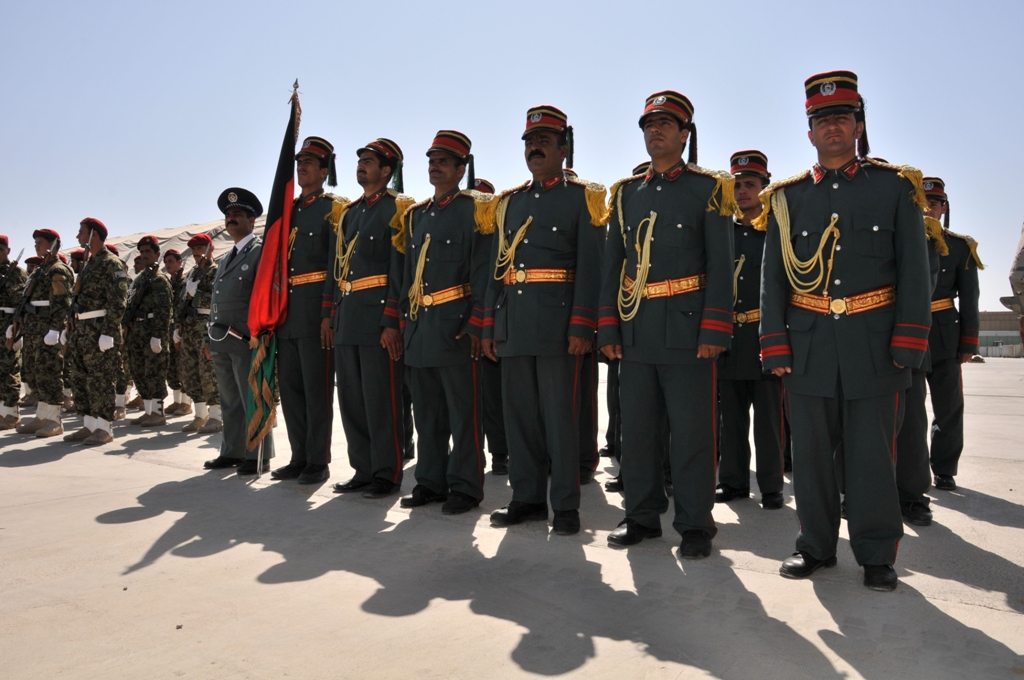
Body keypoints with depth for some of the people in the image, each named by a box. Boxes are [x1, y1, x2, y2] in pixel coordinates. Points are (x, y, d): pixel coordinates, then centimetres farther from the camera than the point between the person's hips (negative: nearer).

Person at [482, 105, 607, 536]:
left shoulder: (583, 198, 2)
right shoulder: (508, 202, 17)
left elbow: (590, 267, -6)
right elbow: (496, 267, 15)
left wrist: (582, 327, -15)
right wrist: (489, 326, 9)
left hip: (557, 323, -5)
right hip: (514, 323, 5)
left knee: (559, 415, -1)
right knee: (519, 414, 9)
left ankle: (565, 505, 9)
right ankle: (526, 497, 20)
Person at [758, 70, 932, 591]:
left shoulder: (894, 187, 5)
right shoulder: (787, 197, 9)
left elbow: (914, 271, 1)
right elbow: (773, 277, 5)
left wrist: (908, 343, -8)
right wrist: (775, 346, -2)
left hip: (874, 347, -1)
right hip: (808, 347, 2)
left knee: (872, 455, 4)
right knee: (811, 453, 7)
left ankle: (876, 554, 18)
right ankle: (816, 545, 22)